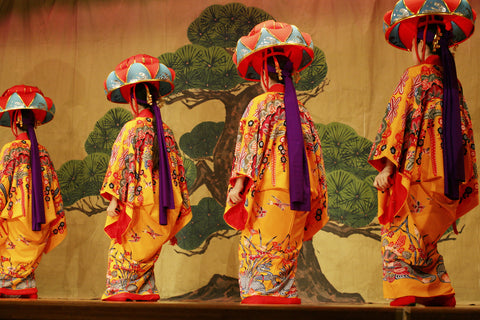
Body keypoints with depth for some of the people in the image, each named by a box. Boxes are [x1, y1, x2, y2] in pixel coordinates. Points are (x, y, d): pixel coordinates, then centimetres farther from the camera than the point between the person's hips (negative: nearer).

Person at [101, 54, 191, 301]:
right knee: (147, 254, 11)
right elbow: (177, 170, 13)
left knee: (123, 250, -1)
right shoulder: (167, 132, 11)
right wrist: (175, 214, 18)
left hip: (138, 202, -5)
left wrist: (114, 198, -10)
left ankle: (121, 290, -6)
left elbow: (121, 163, -10)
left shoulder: (132, 128, -5)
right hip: (162, 206, 6)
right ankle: (145, 292, 7)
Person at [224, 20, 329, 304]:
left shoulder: (260, 105, -1)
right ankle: (284, 297, 7)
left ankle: (260, 296, -9)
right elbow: (315, 156, 15)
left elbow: (251, 145, -9)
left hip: (268, 195, -5)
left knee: (259, 253, -4)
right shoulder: (302, 113, 14)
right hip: (299, 197, 6)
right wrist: (316, 202, 20)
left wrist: (239, 182, -12)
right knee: (287, 256, 10)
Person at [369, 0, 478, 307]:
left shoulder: (415, 77, -7)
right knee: (425, 245, 15)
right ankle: (442, 299, 12)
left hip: (416, 173, -7)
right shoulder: (452, 82, 13)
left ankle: (405, 298, -9)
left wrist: (387, 167, -13)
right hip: (446, 177, 7)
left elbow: (399, 123, -13)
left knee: (401, 239, -3)